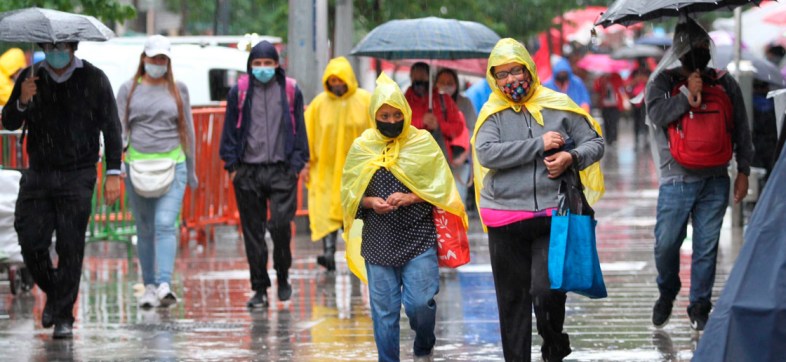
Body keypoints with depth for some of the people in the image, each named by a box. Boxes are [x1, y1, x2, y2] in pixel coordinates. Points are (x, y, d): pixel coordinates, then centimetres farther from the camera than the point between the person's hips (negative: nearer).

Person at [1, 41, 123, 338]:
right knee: (31, 243, -2)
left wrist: (113, 173, -4)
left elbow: (111, 127, 3)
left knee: (70, 246, -6)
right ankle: (53, 293, 25)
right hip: (38, 174, 2)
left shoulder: (94, 79, 2)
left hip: (77, 178, -2)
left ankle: (63, 317, 0)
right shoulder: (30, 78, 7)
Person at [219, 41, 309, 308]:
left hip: (281, 170, -1)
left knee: (281, 224, -11)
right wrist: (232, 165, 2)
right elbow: (230, 131, 9)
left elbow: (299, 129, 9)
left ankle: (282, 276, 13)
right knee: (253, 231, 3)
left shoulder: (291, 92, 6)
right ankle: (260, 288, 11)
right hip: (248, 172, 1)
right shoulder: (239, 93, 6)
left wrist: (297, 163, 2)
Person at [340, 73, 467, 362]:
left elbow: (441, 187, 0)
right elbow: (349, 194, 11)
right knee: (384, 310, 3)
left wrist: (410, 198, -14)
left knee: (420, 303, -6)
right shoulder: (361, 147, 4)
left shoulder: (423, 142, -1)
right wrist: (369, 202, -9)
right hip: (378, 242, 2)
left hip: (419, 238, -2)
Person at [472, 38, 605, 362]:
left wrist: (571, 157, -13)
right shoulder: (492, 114, 2)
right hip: (505, 220, 1)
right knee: (512, 298, 7)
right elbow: (487, 154, -15)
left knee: (547, 290, -12)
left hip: (552, 215, -1)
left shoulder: (558, 106, 4)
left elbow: (595, 142, 9)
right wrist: (540, 145, -15)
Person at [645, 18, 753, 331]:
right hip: (676, 181, -2)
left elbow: (741, 130, 13)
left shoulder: (724, 84, 10)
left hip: (715, 181, 2)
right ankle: (667, 294, 24)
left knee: (707, 245, 0)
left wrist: (743, 171, 9)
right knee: (666, 243, -2)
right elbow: (657, 115, -14)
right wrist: (687, 95, -15)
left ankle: (700, 305, 11)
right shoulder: (662, 82, 4)